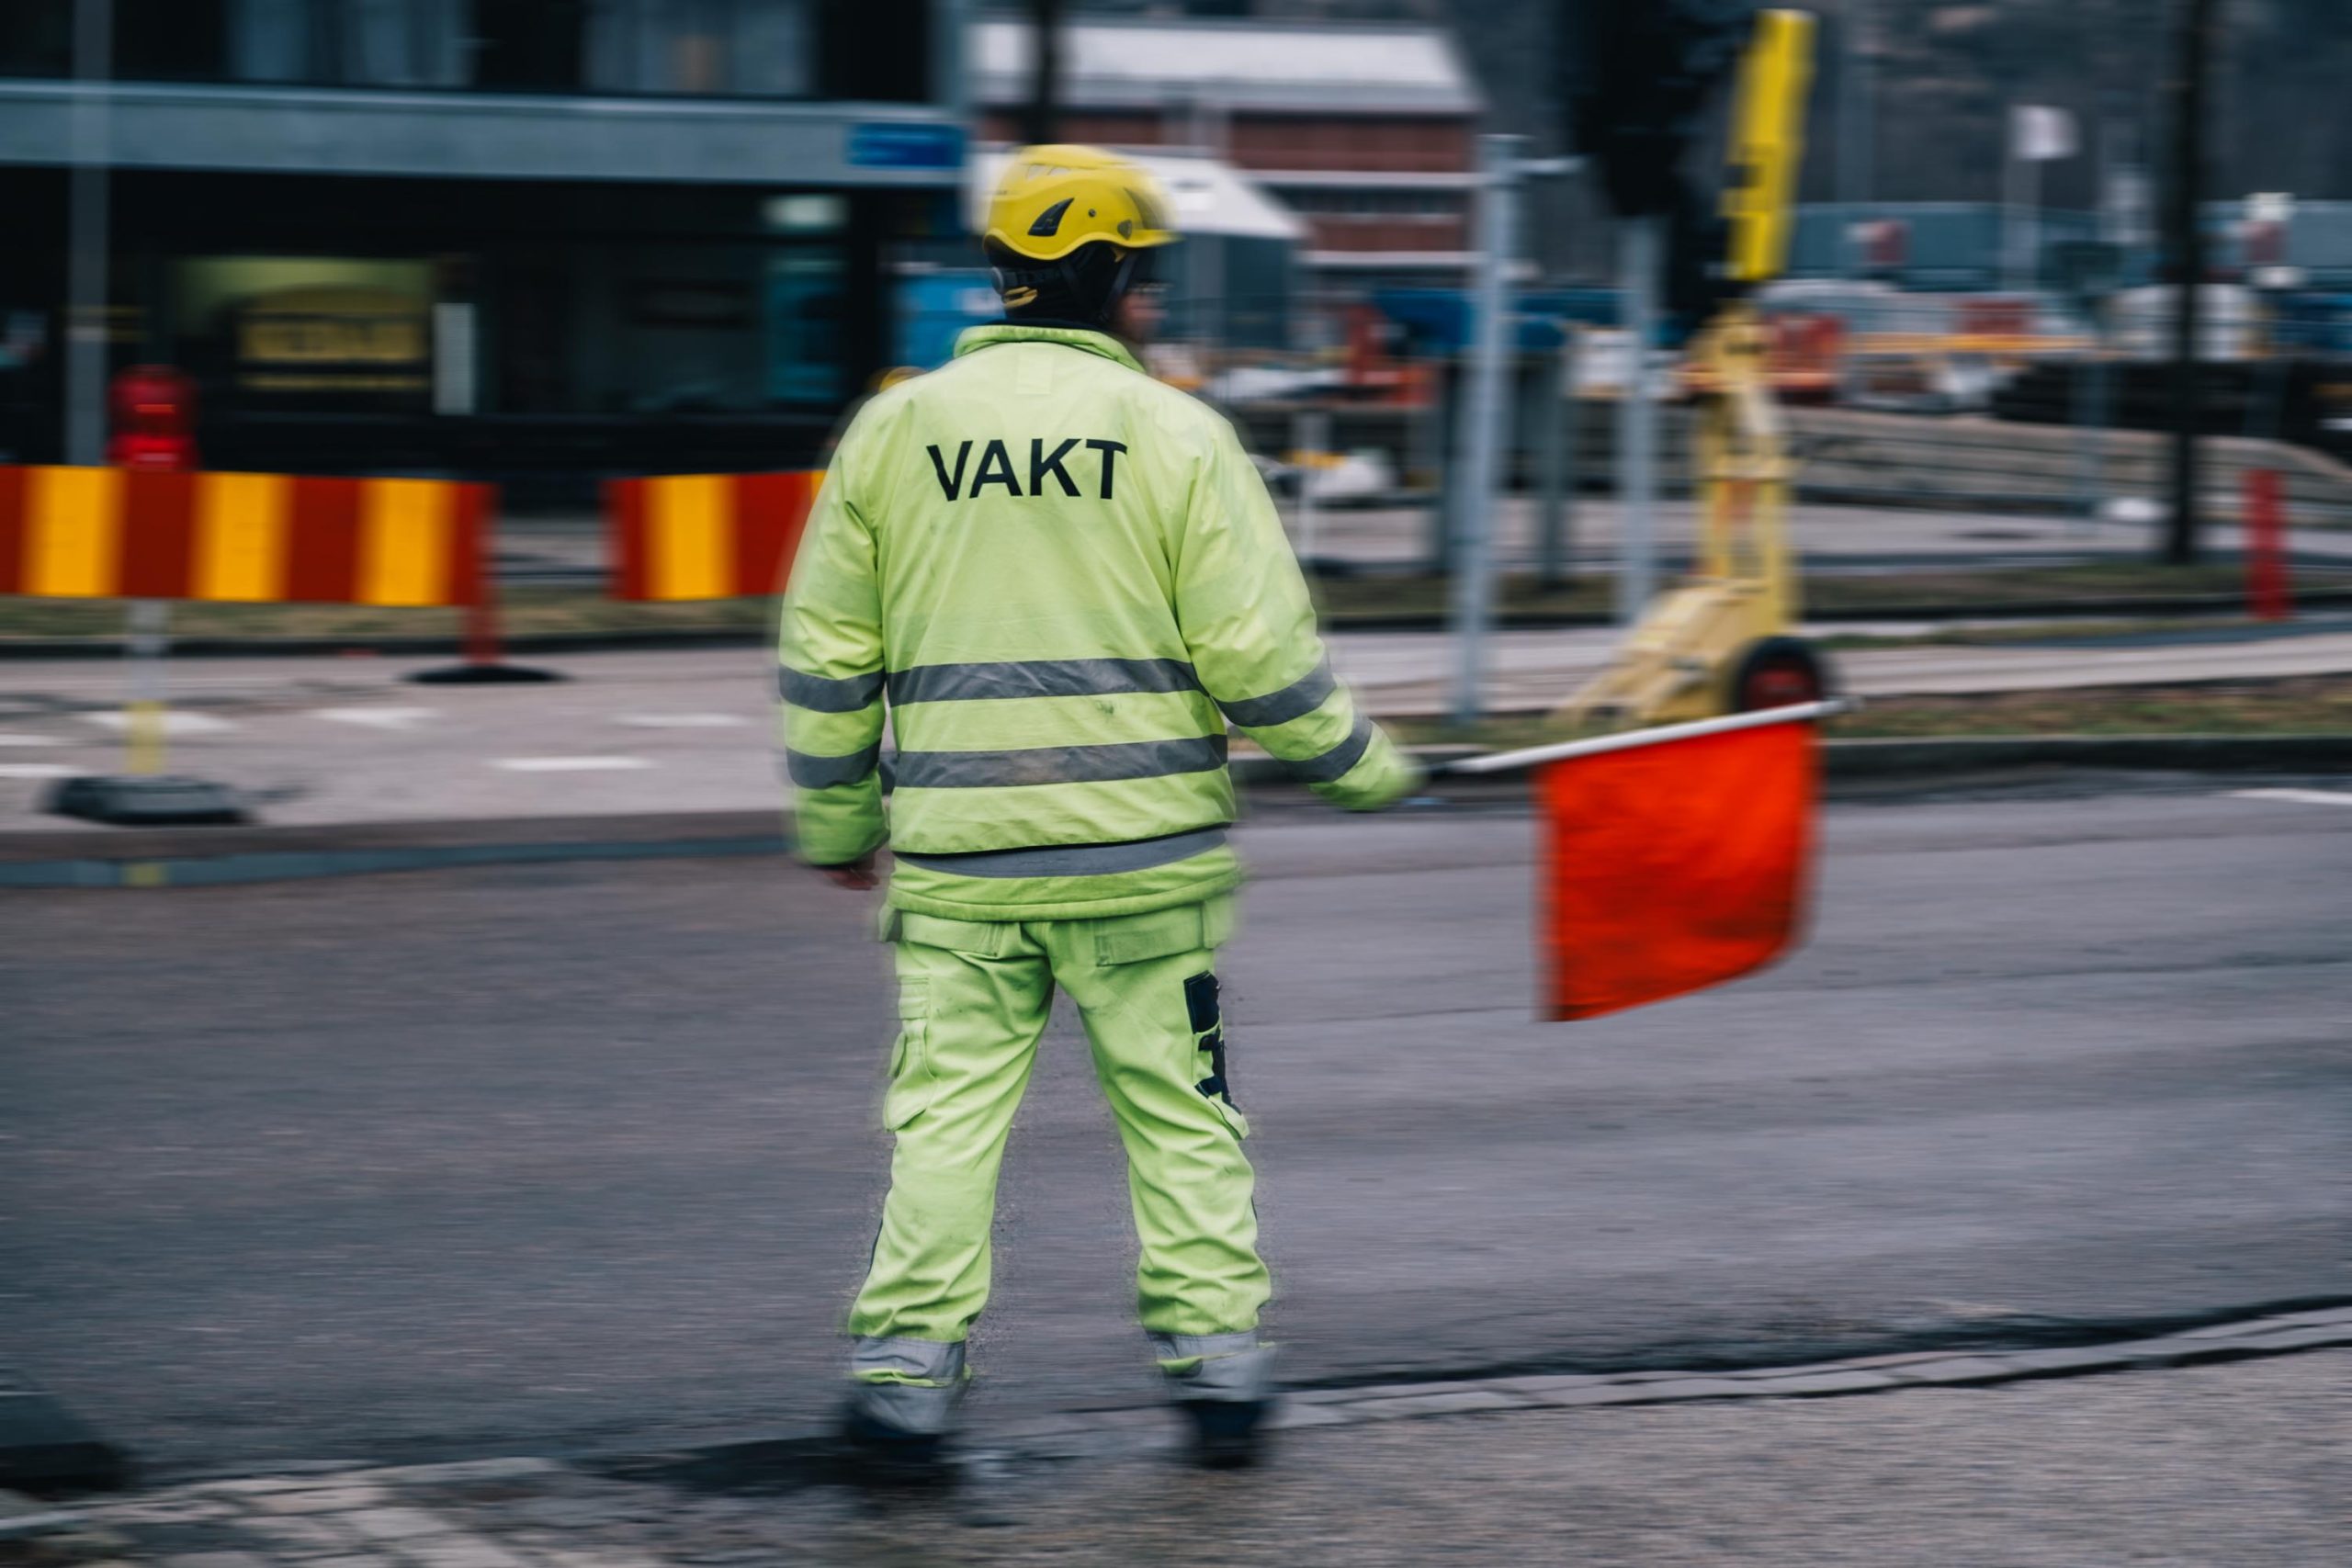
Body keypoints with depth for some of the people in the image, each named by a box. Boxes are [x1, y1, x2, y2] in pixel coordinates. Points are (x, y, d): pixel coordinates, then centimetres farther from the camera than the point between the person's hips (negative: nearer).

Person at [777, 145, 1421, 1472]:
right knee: (1181, 1106, 9)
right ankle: (1216, 1351, 11)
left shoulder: (893, 430, 5)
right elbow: (1259, 652, -5)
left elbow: (827, 660, 8)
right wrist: (1362, 766, 10)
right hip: (1143, 846, -2)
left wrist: (836, 822, 20)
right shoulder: (1177, 434, -3)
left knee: (948, 1107, 6)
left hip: (957, 857, 2)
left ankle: (909, 1359, 2)